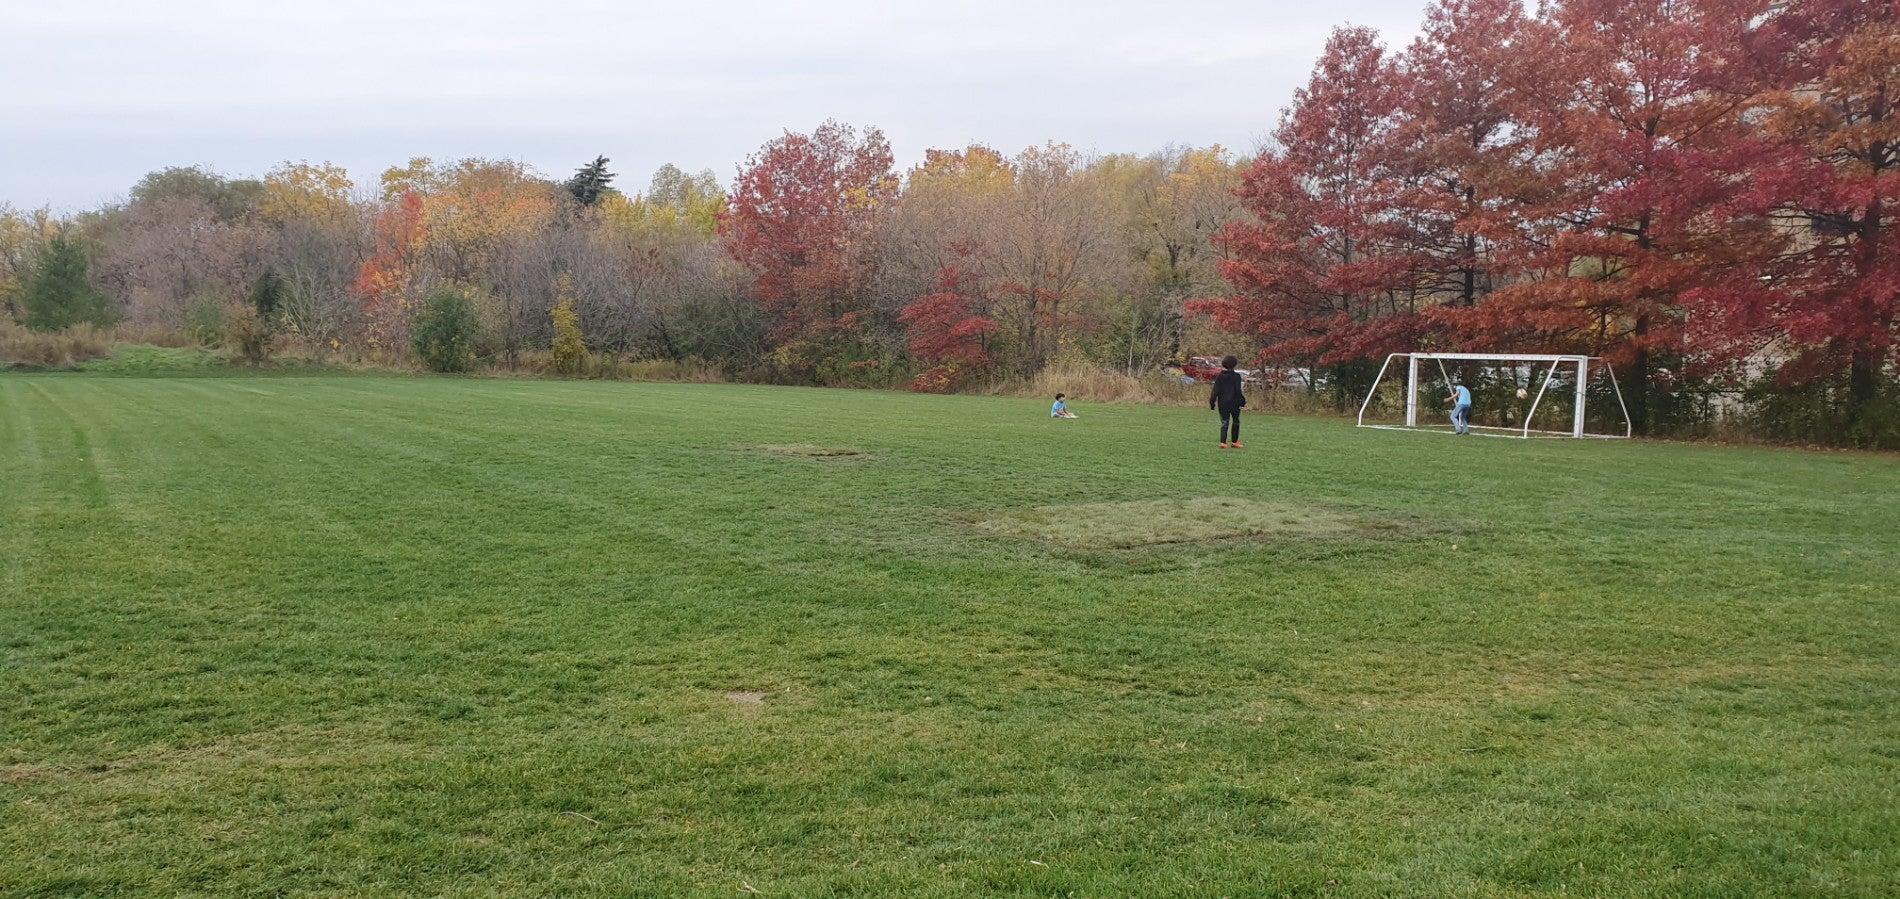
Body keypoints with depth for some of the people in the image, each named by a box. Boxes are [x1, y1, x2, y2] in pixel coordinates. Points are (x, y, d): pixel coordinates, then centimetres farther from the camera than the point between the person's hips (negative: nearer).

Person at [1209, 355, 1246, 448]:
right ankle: (1235, 442, 18)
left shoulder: (1219, 377, -1)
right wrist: (1242, 400, -2)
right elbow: (1238, 390, -13)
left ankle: (1223, 442, -11)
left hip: (1222, 404, 2)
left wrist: (1212, 402, 4)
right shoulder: (1236, 376, -8)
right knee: (1236, 422, 16)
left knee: (1224, 423, 4)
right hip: (1234, 403, -2)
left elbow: (1215, 391, -3)